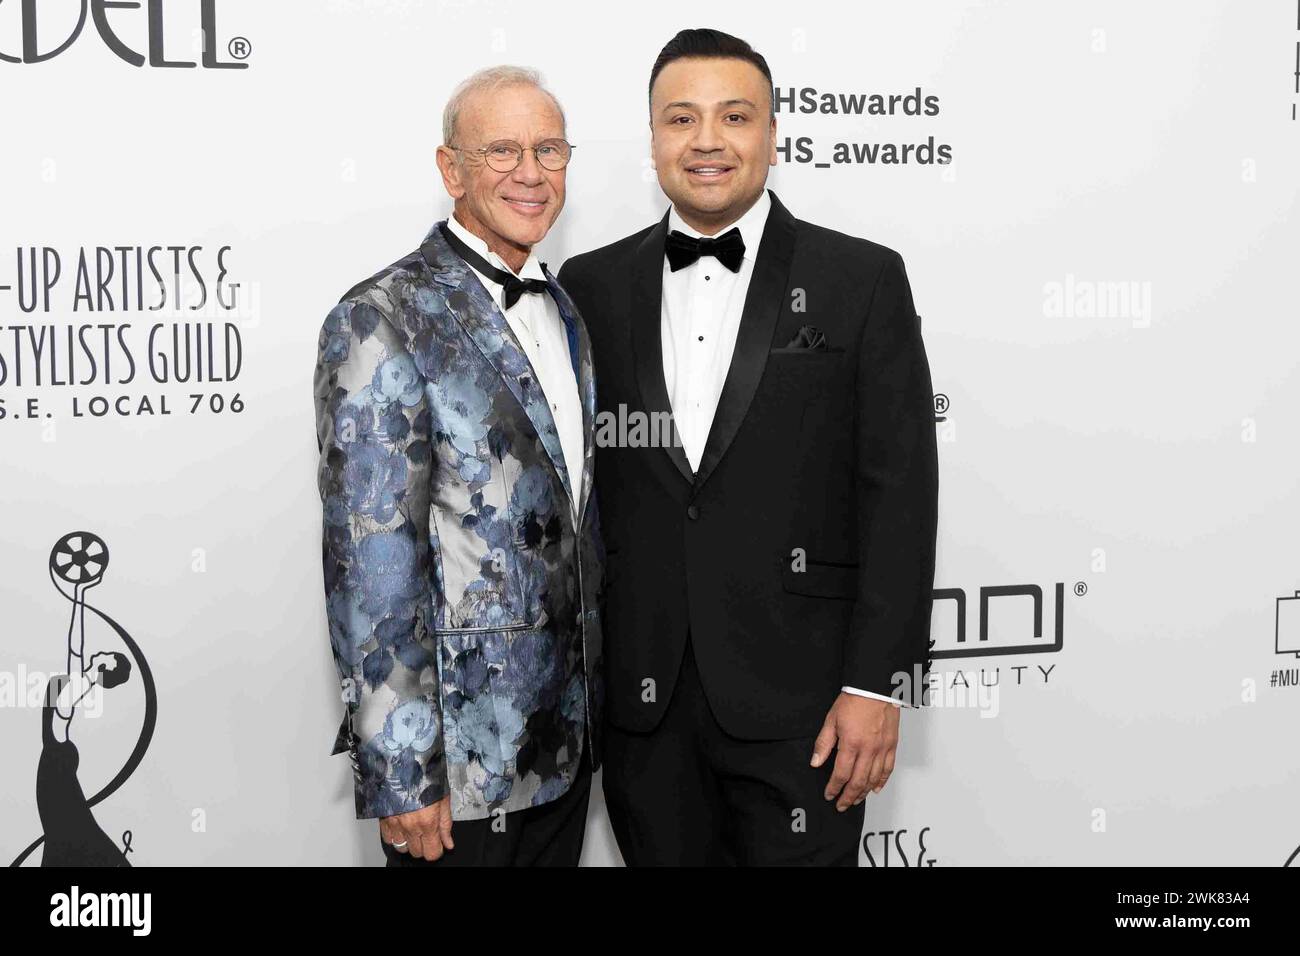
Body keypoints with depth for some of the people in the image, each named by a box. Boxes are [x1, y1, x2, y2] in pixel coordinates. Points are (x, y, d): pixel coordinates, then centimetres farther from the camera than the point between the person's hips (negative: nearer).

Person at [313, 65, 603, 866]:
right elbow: (370, 564, -17)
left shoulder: (566, 311, 10)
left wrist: (593, 701, 13)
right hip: (456, 756, -7)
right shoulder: (381, 323, -14)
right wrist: (399, 771, -17)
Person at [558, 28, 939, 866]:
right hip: (641, 701, 3)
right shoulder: (593, 286, 6)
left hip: (797, 701, -2)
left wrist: (877, 684, -9)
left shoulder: (862, 280, -2)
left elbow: (901, 491, -5)